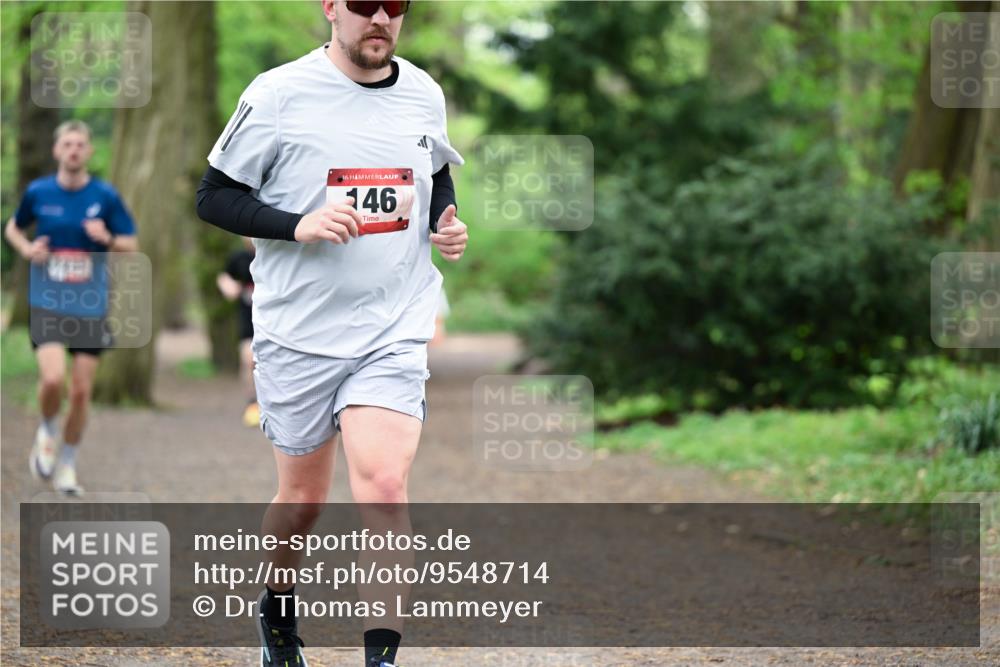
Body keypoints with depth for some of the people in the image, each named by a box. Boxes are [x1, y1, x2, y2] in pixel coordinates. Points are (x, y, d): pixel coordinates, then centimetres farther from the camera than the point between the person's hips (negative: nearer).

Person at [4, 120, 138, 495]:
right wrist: (26, 249, -4)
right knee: (53, 378, -21)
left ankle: (67, 464, 21)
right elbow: (13, 228, 17)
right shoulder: (38, 192, 0)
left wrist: (108, 239, -17)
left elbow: (131, 245, 4)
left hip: (90, 307, 1)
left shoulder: (105, 196, -1)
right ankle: (47, 432, 11)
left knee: (81, 391, 3)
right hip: (47, 305, -1)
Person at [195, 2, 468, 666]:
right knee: (303, 498, 11)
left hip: (395, 331, 2)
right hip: (298, 334, -1)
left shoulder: (424, 94, 5)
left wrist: (447, 220, 2)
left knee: (384, 487, -17)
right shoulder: (279, 93, -9)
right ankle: (278, 613, 40)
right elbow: (214, 196, -6)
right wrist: (299, 225, -20)